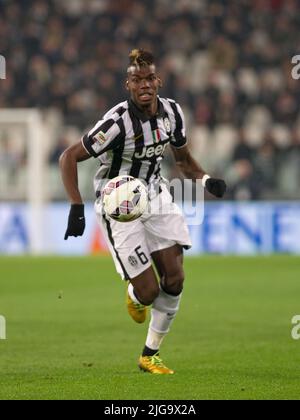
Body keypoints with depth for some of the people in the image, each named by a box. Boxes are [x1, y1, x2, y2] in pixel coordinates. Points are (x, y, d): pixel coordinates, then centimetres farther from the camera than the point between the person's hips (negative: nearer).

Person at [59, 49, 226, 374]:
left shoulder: (171, 112, -5)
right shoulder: (118, 122, -24)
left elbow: (183, 159, 13)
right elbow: (69, 158, -20)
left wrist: (205, 179, -7)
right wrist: (77, 208, -28)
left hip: (155, 195, 6)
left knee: (175, 278, -6)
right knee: (148, 291, -12)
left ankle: (150, 355, 11)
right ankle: (133, 296, 30)